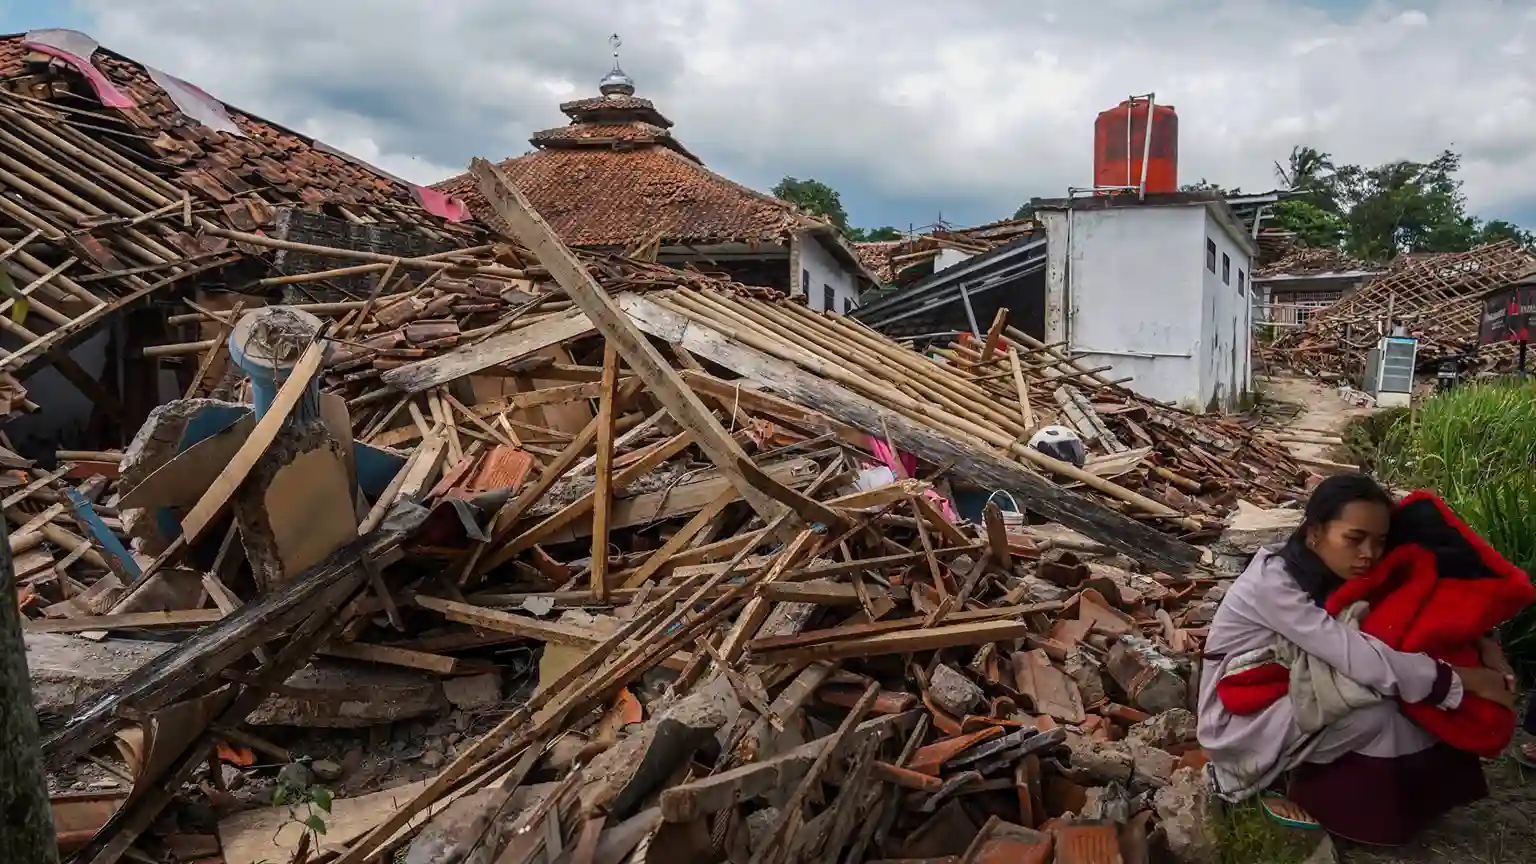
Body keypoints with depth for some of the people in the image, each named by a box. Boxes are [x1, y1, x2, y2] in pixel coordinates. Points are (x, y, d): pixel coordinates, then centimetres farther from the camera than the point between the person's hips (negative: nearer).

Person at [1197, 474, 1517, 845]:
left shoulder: (1331, 577, -3)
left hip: (1284, 702, 8)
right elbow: (1361, 660, -34)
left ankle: (1293, 770, 4)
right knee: (1373, 714, -27)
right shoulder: (1273, 581, -28)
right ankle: (1280, 780, -3)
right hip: (1238, 723, -8)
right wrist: (1467, 679, -27)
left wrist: (1479, 642, -20)